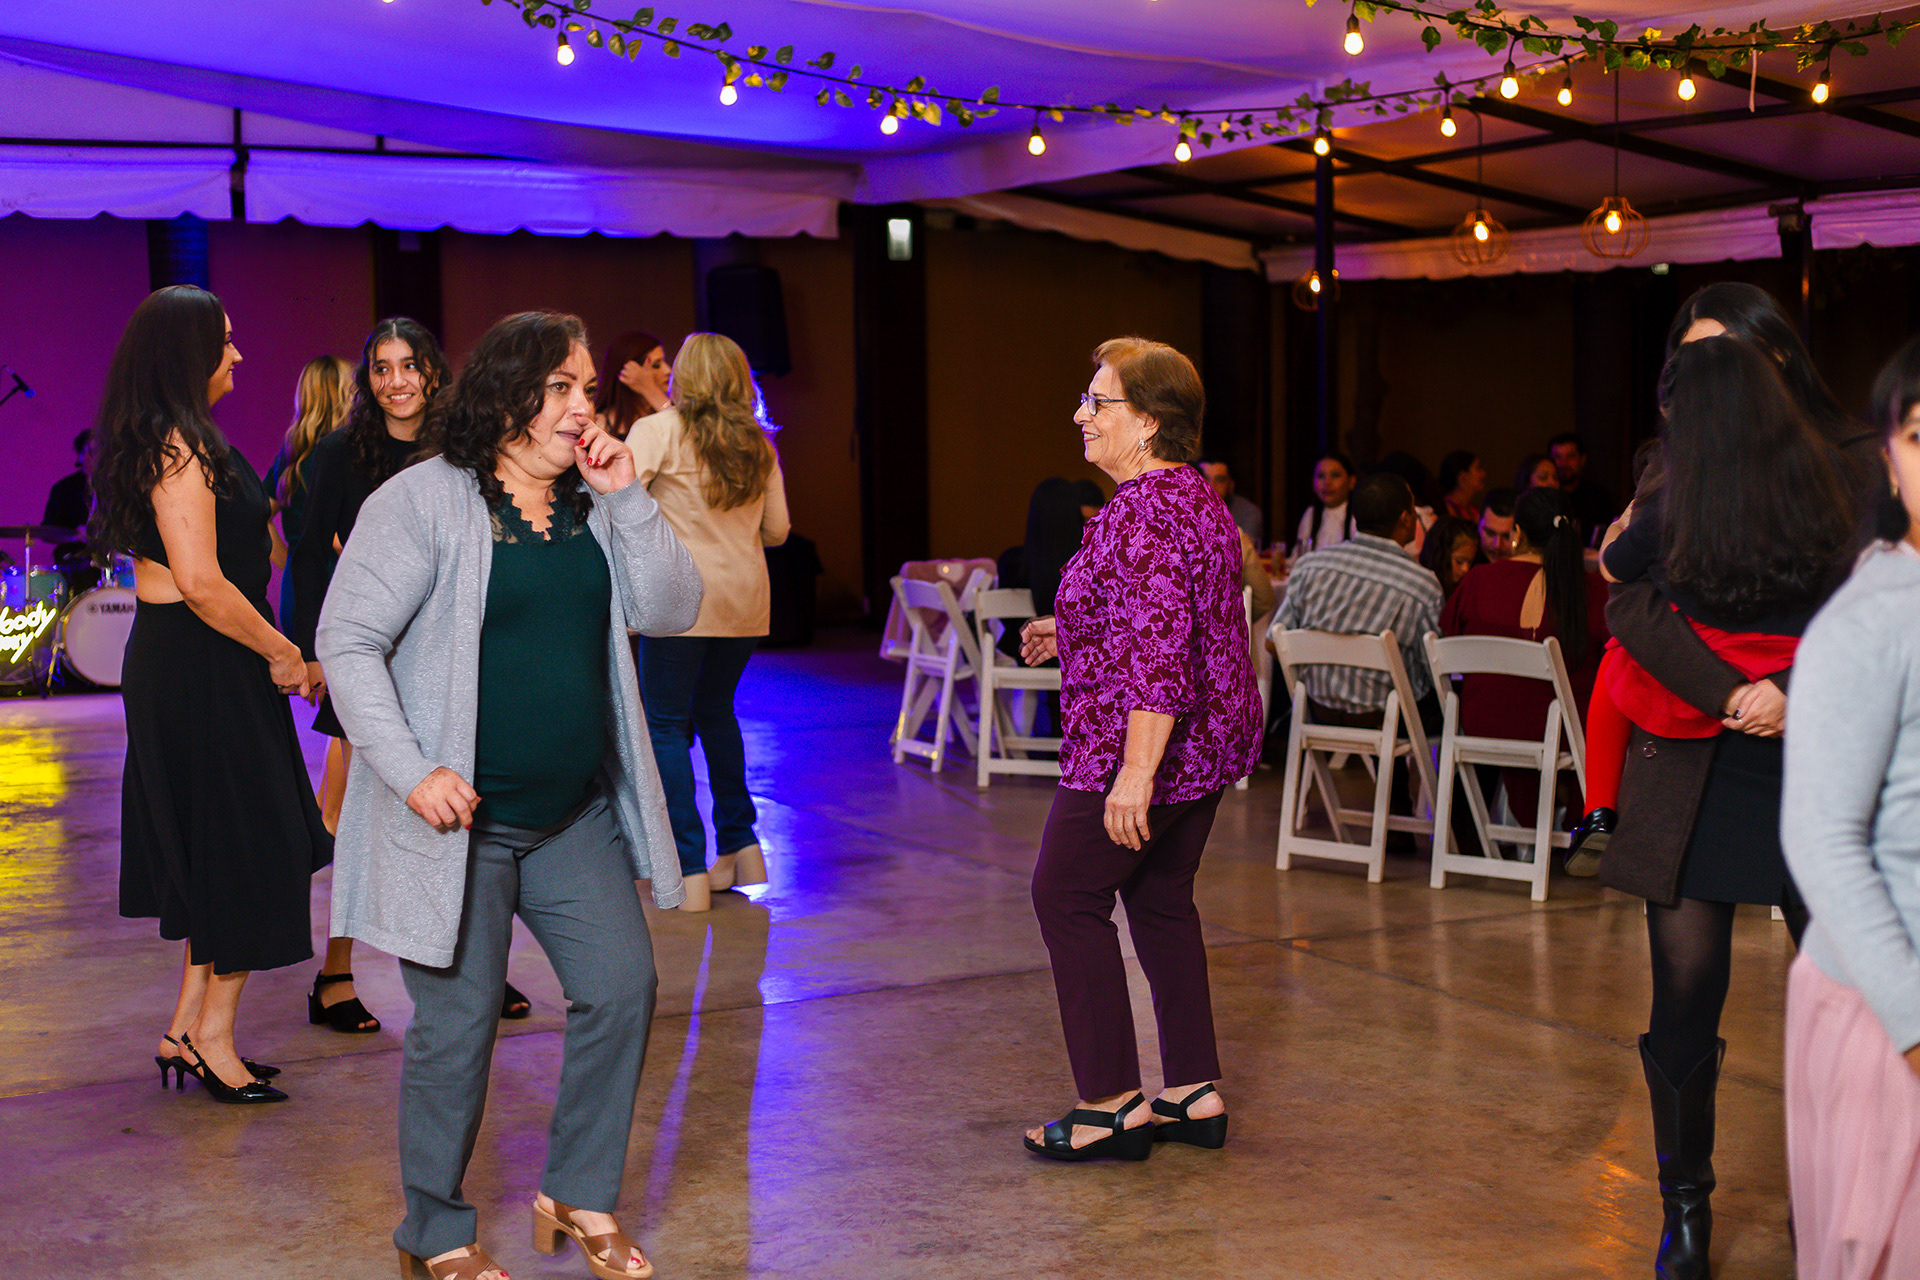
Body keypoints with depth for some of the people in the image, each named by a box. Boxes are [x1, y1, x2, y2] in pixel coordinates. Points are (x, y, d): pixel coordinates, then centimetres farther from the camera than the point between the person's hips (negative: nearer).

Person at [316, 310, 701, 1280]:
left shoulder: (593, 505, 9)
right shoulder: (423, 501, -10)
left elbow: (670, 611, 0)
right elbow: (348, 643, -13)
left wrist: (627, 501, -10)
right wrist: (411, 770, -20)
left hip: (577, 814, 6)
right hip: (459, 818, -6)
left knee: (622, 985, 3)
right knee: (457, 1025, 1)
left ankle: (579, 1197, 22)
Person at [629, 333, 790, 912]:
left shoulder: (657, 431, -5)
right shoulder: (758, 442, 9)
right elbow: (777, 529, 12)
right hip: (745, 598, 5)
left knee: (667, 725, 1)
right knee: (716, 712, 22)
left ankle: (690, 870, -4)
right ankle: (740, 847, 24)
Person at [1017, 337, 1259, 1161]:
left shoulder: (1143, 512, -20)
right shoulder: (1195, 497, 13)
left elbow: (1160, 655, -27)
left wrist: (1136, 770, -29)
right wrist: (1071, 636, 19)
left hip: (1146, 746, -10)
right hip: (1209, 743, 10)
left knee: (1067, 895, 0)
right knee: (1161, 899, 16)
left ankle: (1111, 1103, 2)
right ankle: (1195, 1093, 20)